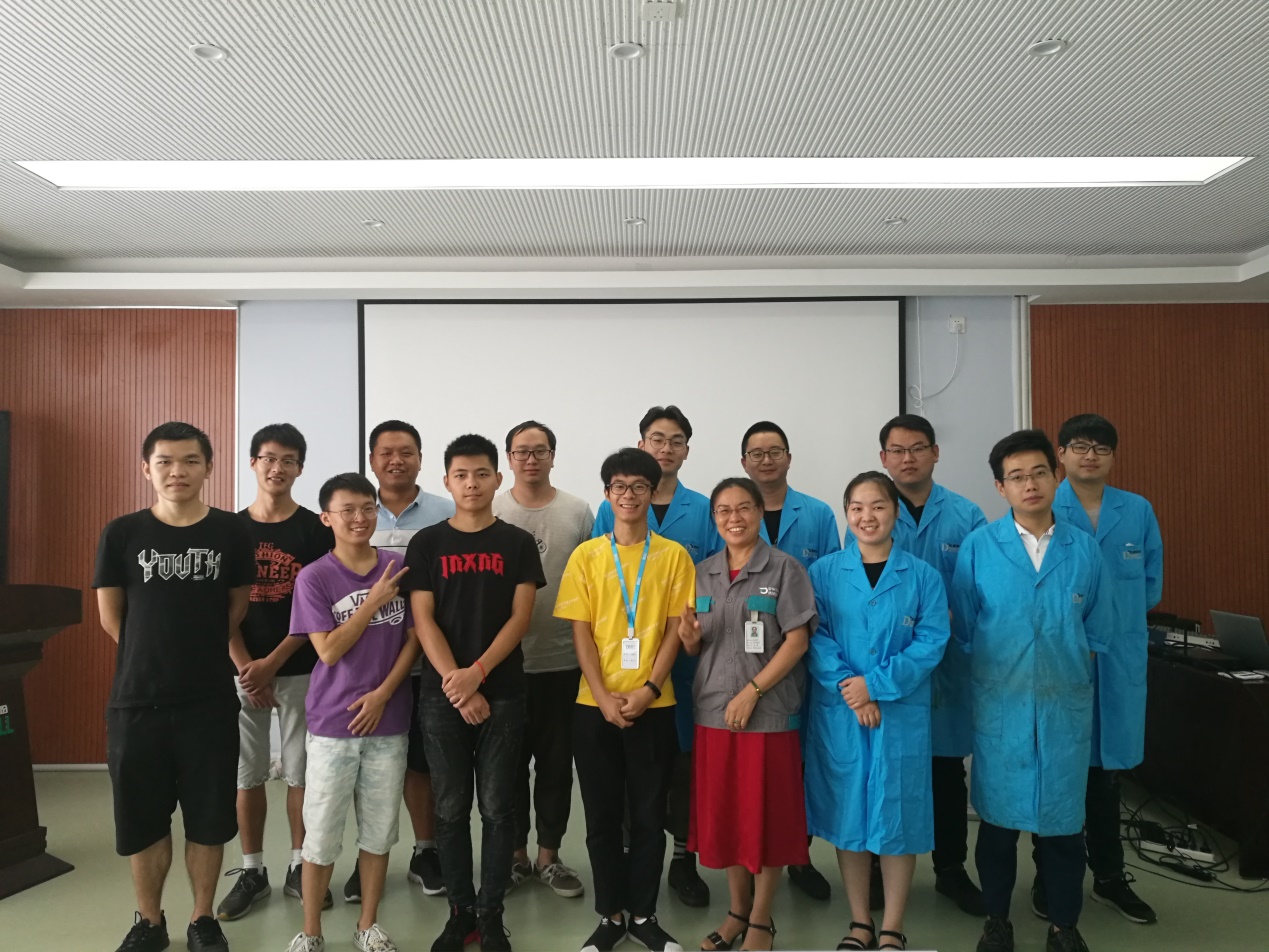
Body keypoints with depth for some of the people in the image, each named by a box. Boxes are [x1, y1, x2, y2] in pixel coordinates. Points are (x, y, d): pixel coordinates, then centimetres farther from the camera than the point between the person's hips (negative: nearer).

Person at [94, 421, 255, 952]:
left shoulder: (231, 532, -2)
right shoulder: (121, 534, -1)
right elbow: (110, 617, 6)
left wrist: (199, 655, 7)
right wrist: (152, 656, 6)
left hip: (211, 699, 0)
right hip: (136, 699, 1)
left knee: (208, 816, 8)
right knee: (141, 816, 11)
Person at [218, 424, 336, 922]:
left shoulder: (316, 530, -3)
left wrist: (272, 662, -13)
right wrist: (245, 666, -8)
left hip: (301, 670, -2)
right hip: (243, 670, 2)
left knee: (301, 771, 6)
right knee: (246, 773, 8)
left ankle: (299, 867, 21)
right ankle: (252, 872, 23)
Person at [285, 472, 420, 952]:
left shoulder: (399, 570, 0)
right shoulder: (313, 577, -7)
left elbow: (413, 638, 1)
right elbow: (329, 650, -12)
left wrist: (383, 693, -10)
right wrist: (373, 602, -16)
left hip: (388, 722, 2)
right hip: (333, 725, -2)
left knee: (379, 830, 12)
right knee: (321, 834, 7)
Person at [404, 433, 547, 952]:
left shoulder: (518, 543, 3)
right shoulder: (426, 543, 3)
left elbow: (520, 617, -3)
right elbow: (423, 620, -2)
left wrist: (478, 672, -15)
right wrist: (456, 684, -12)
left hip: (503, 693, 0)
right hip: (441, 694, 1)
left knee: (497, 807, 4)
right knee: (451, 808, 8)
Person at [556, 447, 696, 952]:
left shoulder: (674, 555, 0)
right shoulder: (586, 555, 2)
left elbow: (675, 629, -1)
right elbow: (580, 632, -1)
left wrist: (648, 689, -12)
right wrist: (603, 696, -10)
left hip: (653, 704, 0)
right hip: (595, 705, 1)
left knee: (649, 815, 8)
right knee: (602, 816, 9)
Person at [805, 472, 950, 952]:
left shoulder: (923, 576, -1)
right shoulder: (824, 572, 1)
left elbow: (931, 642, -7)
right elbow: (816, 639, -5)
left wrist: (876, 685, -15)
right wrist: (848, 689, -17)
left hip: (901, 714, -1)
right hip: (838, 713, 1)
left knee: (897, 816, 7)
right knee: (846, 813, 10)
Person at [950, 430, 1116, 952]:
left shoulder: (1084, 548, -2)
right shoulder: (977, 546, -6)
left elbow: (1098, 632, 8)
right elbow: (964, 630, 1)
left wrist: (1066, 665, 7)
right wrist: (996, 670, 3)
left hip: (1067, 704, 1)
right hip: (1000, 705, -1)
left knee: (1064, 815, 12)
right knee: (998, 815, 11)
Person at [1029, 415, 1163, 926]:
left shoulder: (1138, 511, 4)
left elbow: (1151, 586, 8)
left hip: (1117, 659, 3)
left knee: (1106, 769, 15)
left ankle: (1110, 878, 32)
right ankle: (1049, 878, 24)